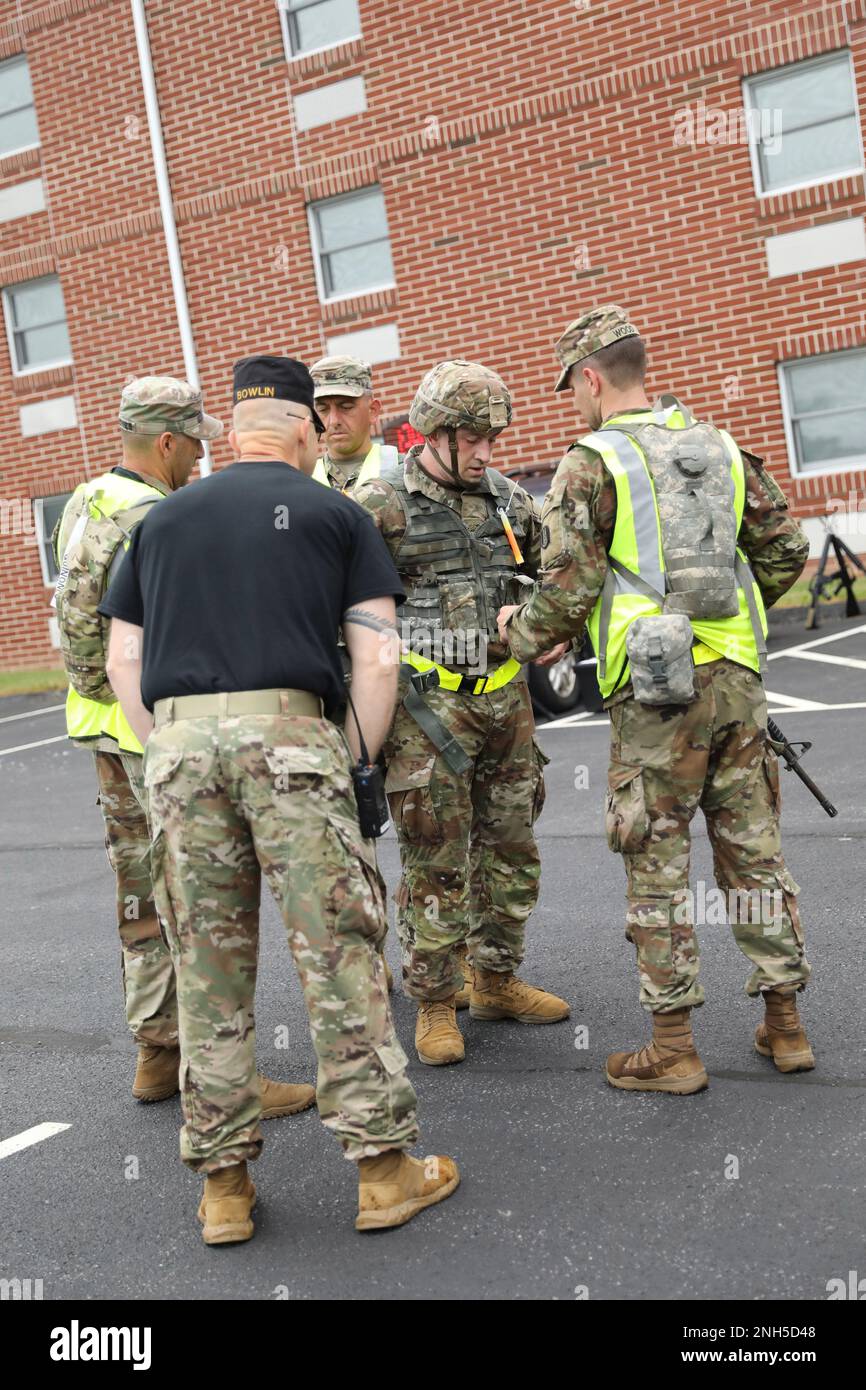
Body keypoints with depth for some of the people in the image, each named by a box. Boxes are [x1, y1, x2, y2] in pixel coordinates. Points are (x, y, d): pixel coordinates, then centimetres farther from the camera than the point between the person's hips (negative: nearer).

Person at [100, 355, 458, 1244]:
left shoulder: (163, 519, 21)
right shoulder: (335, 514, 11)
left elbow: (123, 659, 16)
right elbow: (373, 660, 3)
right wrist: (360, 764, 11)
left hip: (177, 739, 3)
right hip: (288, 731, -3)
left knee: (207, 966, 8)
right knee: (339, 953, 2)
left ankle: (223, 1186, 16)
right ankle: (383, 1168, 8)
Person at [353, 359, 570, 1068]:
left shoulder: (510, 500, 9)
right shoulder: (381, 505, -8)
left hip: (505, 699, 6)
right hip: (427, 706, -6)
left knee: (511, 851, 14)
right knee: (436, 865, 0)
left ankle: (497, 981, 30)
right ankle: (435, 1004, 13)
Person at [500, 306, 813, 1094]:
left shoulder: (593, 463, -7)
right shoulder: (719, 446, 11)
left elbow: (567, 588, -11)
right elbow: (785, 549, 13)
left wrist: (520, 634, 8)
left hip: (656, 688, -5)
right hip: (737, 677, 6)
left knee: (657, 868, 3)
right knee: (753, 851, 13)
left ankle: (674, 1050, 9)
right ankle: (785, 1025, 21)